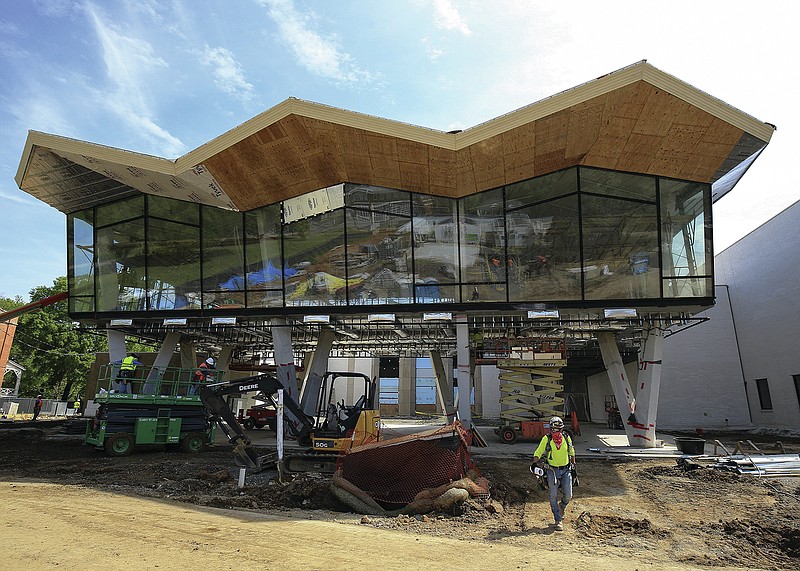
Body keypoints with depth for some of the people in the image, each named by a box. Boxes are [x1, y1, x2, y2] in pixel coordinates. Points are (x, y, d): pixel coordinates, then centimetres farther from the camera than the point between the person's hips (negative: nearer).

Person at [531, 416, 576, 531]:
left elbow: (572, 453, 15)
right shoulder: (546, 439, -7)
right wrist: (535, 463, -19)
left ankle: (562, 507, 34)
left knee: (568, 495, 0)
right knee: (553, 497, -1)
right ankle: (558, 520, 11)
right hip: (552, 471, -2)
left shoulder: (567, 438, 0)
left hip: (566, 470, 2)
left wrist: (573, 466, 17)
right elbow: (538, 452, -3)